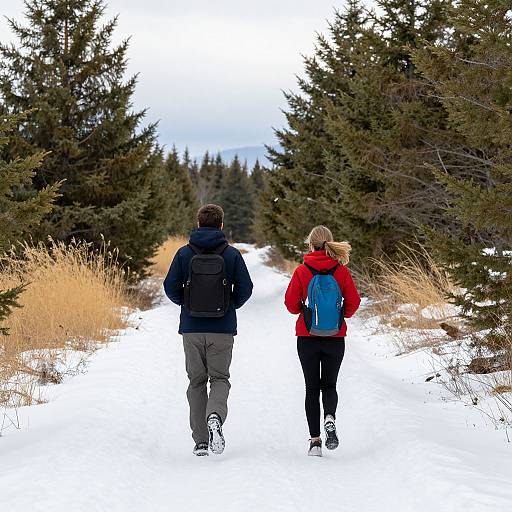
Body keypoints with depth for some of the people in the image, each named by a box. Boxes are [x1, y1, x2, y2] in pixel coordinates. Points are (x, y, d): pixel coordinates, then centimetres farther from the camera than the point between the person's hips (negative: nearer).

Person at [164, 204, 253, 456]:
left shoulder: (184, 253, -2)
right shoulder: (231, 254, -3)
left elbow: (171, 287, -4)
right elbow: (245, 288, -5)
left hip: (191, 329, 1)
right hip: (222, 330, -1)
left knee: (197, 381, 11)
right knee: (220, 379, 9)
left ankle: (201, 440, 7)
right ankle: (215, 416, -22)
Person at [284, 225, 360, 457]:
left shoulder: (302, 271, -8)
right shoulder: (341, 271, -4)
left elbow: (291, 303, -7)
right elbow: (353, 303, -2)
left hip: (308, 338, -1)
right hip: (335, 338, 1)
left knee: (312, 388, 9)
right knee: (329, 385, 15)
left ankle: (315, 440, 4)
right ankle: (330, 417, -16)